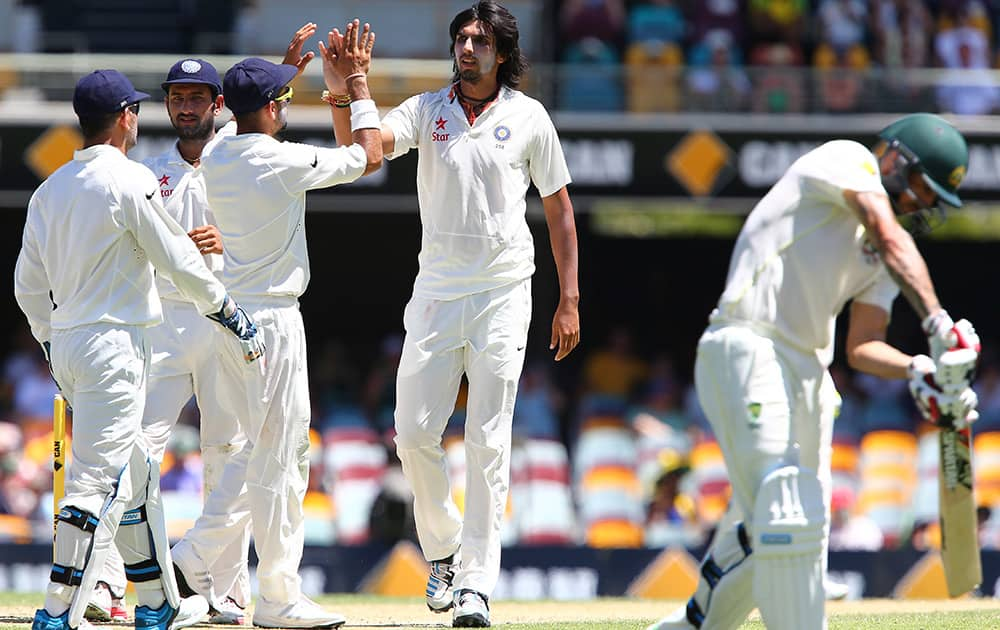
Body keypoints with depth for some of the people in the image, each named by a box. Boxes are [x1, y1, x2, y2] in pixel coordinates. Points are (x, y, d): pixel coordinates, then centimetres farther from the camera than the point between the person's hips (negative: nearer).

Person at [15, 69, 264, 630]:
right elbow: (178, 260, -9)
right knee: (99, 480, -10)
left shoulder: (51, 189, 11)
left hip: (66, 346, 9)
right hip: (115, 341, -9)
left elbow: (28, 285, 14)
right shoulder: (129, 180, -12)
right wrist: (232, 313, 2)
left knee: (136, 473, 18)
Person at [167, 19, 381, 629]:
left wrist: (312, 72, 33)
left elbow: (258, 125, 30)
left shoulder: (215, 161, 5)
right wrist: (356, 80, 4)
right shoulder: (287, 162, -17)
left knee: (275, 446, 19)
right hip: (272, 321, -8)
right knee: (278, 459, -2)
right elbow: (369, 155, -5)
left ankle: (196, 556, 15)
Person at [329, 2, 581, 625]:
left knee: (489, 443, -4)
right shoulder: (428, 110, 3)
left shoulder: (529, 118, 0)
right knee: (415, 433, 0)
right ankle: (444, 548, 24)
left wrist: (569, 300, 3)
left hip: (503, 296, -2)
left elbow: (558, 206, 6)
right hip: (436, 293, 2)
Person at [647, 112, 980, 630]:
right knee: (788, 515, -17)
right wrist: (938, 323, -33)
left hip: (807, 372, 10)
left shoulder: (879, 256, 21)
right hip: (748, 352, -10)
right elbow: (890, 236, -20)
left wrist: (918, 371, -9)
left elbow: (861, 346, 12)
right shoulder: (847, 159, -3)